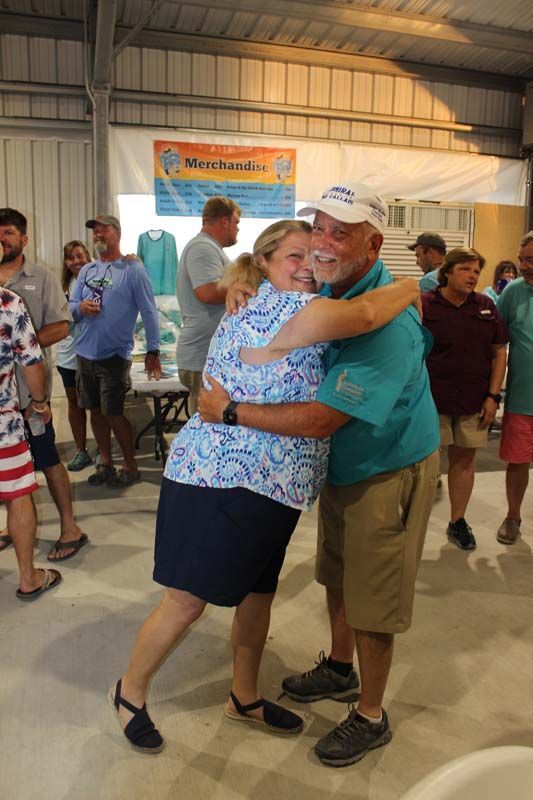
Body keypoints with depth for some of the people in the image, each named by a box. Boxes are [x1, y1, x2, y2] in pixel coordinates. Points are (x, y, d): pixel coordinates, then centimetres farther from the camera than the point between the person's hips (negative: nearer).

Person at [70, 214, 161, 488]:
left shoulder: (132, 269, -7)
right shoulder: (86, 270, 11)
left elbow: (149, 311, -8)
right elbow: (71, 306, 13)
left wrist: (153, 350, -11)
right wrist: (80, 307, -11)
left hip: (114, 355, -6)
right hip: (85, 353, 6)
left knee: (113, 413, -3)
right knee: (96, 411, 12)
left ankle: (130, 466, 14)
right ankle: (105, 464, 26)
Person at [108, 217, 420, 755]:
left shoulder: (270, 307, 14)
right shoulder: (282, 308, -18)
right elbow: (367, 314, -25)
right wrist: (413, 286, -7)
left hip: (265, 487, 10)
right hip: (220, 482, -10)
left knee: (258, 591, 18)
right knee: (186, 601, 4)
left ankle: (244, 699, 38)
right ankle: (130, 691, 29)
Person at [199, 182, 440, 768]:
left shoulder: (387, 325, -32)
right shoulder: (329, 291, -4)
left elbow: (320, 419, -35)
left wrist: (230, 410, -25)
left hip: (389, 473, -8)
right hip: (342, 465, 8)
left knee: (371, 600, 7)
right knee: (337, 575, 23)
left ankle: (370, 717, 30)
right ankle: (340, 670, 48)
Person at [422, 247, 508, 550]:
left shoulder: (486, 306, 7)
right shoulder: (424, 305, -5)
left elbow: (499, 353, 9)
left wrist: (493, 396, 2)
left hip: (474, 400, 4)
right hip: (432, 398, -4)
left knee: (464, 459, 12)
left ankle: (458, 521, 28)